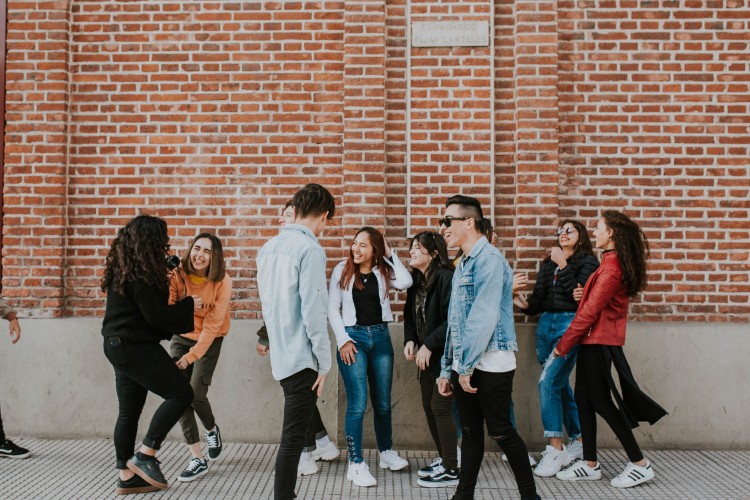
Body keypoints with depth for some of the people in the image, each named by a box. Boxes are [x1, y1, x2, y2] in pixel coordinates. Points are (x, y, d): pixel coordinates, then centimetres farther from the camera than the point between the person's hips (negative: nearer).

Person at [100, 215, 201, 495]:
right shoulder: (140, 274, -19)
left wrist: (165, 278, 11)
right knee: (181, 393, -5)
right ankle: (145, 456, -3)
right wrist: (189, 305, -7)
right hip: (135, 347, -10)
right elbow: (156, 315, -20)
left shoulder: (123, 270, 11)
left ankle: (127, 476, 19)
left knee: (129, 411, 13)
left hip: (120, 346, 10)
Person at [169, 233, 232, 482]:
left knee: (195, 394, -13)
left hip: (209, 340, -2)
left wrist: (191, 356, -22)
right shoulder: (177, 275, -15)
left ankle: (212, 429, 23)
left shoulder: (222, 282, -19)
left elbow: (212, 325, -19)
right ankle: (198, 459, 2)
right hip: (181, 337, 3)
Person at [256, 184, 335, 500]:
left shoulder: (268, 247, 10)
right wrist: (324, 363, -12)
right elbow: (313, 312, -19)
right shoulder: (310, 250, -16)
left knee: (295, 432, 20)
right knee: (293, 438, -1)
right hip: (302, 358, -8)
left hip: (279, 355, 9)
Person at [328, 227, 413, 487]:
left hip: (381, 337, 3)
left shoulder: (383, 272, 4)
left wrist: (390, 254, -6)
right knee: (358, 404, -6)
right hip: (353, 337, -3)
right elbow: (332, 308, -2)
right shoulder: (342, 270, -1)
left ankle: (386, 453, 31)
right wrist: (342, 340, -10)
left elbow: (406, 282, -16)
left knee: (382, 402, 14)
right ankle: (356, 465, 2)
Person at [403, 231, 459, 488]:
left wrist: (429, 345, -20)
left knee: (440, 408, -6)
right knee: (429, 407, 11)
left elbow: (452, 320, -23)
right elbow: (410, 315, 14)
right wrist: (409, 340, -3)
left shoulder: (446, 278, -17)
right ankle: (443, 459, 27)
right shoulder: (416, 281, 10)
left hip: (445, 354, -8)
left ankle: (451, 470, 5)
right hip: (426, 355, 8)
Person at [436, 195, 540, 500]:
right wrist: (447, 369, 14)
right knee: (470, 432, 11)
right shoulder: (463, 265, 16)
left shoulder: (489, 259, -13)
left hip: (490, 364, -8)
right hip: (466, 364, 8)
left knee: (501, 432, 1)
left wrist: (466, 365, -18)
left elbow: (484, 317, -20)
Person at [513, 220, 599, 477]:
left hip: (571, 324, -7)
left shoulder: (588, 261, 0)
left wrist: (563, 266, -14)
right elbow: (539, 299, 14)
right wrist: (526, 305, -6)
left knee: (548, 381, -17)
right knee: (560, 386, 11)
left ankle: (555, 449, -12)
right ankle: (578, 441, 24)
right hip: (546, 324, 7)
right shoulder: (548, 263, 18)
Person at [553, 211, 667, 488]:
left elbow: (590, 312, -19)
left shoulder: (611, 268, -19)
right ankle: (590, 465, 18)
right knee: (584, 399, 11)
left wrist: (563, 345, -12)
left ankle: (640, 465, 8)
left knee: (600, 401, -2)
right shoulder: (614, 263, 12)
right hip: (596, 340, 10)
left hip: (598, 341, -10)